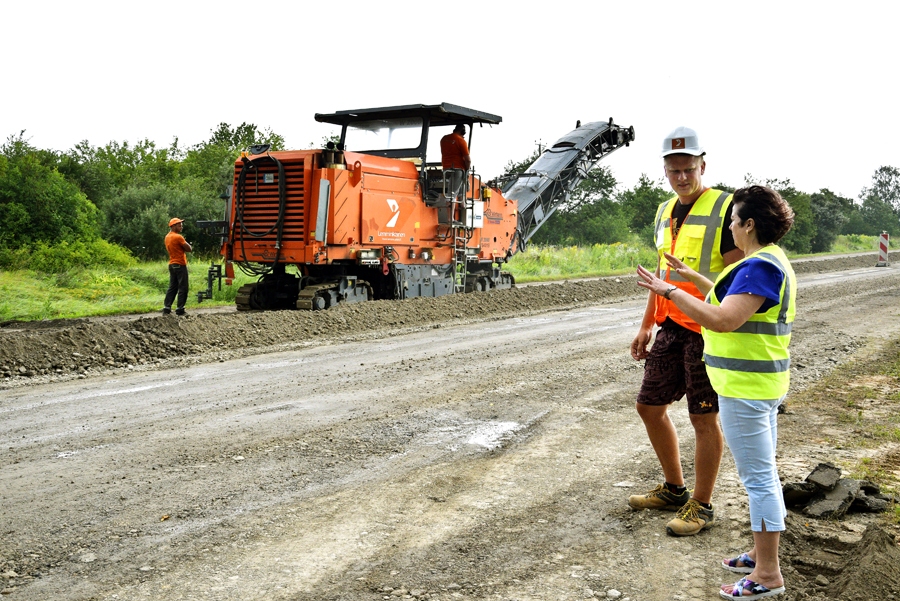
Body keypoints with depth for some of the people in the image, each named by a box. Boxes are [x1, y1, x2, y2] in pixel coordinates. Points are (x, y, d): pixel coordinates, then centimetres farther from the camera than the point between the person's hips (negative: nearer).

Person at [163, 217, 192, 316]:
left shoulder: (167, 237, 13)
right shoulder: (178, 237, -15)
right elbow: (189, 249, -11)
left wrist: (182, 248, 3)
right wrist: (186, 245, 6)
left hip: (172, 264, 9)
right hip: (180, 265, -8)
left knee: (172, 287, 11)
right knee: (183, 288, -3)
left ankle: (166, 308, 7)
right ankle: (180, 309, -3)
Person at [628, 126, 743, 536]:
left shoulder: (724, 208, -11)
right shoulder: (665, 212, 13)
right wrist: (646, 325, 17)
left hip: (707, 331, -8)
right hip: (671, 328, 8)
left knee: (703, 419, 1)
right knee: (650, 406, 13)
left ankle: (701, 506, 16)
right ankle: (674, 489, 30)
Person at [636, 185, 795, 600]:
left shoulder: (760, 267, -21)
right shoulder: (769, 261, 12)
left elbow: (724, 320, -29)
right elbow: (734, 300, 23)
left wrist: (670, 291, -24)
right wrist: (691, 277, 25)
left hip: (746, 386, -11)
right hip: (763, 382, 11)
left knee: (758, 477, -3)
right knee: (762, 473, 18)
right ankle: (762, 553, 31)